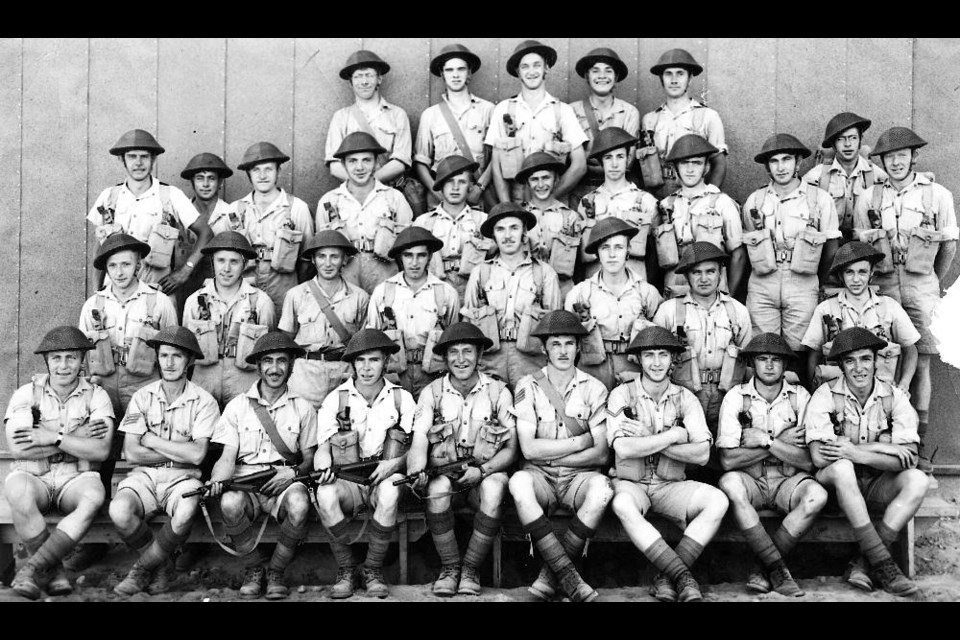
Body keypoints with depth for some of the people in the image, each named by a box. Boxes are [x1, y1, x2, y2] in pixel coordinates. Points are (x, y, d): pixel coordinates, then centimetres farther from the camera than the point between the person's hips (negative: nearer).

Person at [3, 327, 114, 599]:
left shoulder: (96, 396, 4)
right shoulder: (26, 394, 3)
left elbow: (101, 451, -9)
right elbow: (17, 448, -11)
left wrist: (54, 438, -16)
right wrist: (78, 438, -12)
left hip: (76, 478, 0)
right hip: (33, 476, 0)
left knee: (94, 495, -34)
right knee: (20, 494, -36)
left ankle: (32, 567, -27)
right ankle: (54, 571, -19)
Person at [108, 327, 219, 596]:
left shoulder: (203, 401, 0)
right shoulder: (142, 397, 6)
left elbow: (196, 455, -12)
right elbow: (131, 453, -3)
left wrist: (151, 440, -6)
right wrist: (181, 451, -7)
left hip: (182, 477, -2)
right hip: (144, 475, 2)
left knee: (185, 514, -36)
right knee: (119, 510, -31)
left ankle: (142, 569, -8)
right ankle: (163, 564, -3)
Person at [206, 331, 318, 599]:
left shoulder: (303, 408, 11)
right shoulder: (237, 406, 10)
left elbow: (309, 458, 13)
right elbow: (228, 456, 4)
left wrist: (294, 471, -10)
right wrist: (217, 481, -18)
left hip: (285, 480, 0)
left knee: (298, 504, -36)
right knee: (230, 504, -35)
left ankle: (276, 570, -7)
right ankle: (255, 565, -5)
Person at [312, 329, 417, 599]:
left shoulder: (402, 399, 5)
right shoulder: (335, 399, 5)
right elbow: (322, 447, 7)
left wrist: (395, 463, -17)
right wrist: (323, 462, -17)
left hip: (384, 479, 0)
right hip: (348, 481, 1)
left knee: (390, 491, -36)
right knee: (325, 494, -33)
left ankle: (373, 569, -15)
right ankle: (345, 569, -12)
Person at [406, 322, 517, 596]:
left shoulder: (499, 392, 2)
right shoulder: (432, 393, 3)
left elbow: (511, 449, -1)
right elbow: (418, 442, -7)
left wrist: (482, 471, -19)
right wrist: (417, 472, -30)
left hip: (486, 476, 0)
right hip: (445, 475, 0)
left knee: (494, 488, -34)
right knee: (438, 486, -33)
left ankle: (471, 568, -14)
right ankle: (449, 567, -13)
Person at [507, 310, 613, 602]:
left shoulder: (594, 388, 3)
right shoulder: (528, 386, 2)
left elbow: (600, 454, -3)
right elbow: (528, 449, -8)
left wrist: (550, 456, -10)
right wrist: (580, 441, -8)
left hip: (579, 476, 1)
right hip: (540, 477, 0)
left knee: (601, 486, -34)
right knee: (519, 482, -35)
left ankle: (550, 574, -23)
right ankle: (569, 576, -33)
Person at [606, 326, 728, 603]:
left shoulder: (686, 399, 4)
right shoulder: (622, 395, -2)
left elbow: (702, 454, -9)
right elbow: (624, 448, -17)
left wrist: (647, 439, -16)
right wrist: (675, 435, -14)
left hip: (671, 486, 3)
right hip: (631, 483, -2)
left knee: (718, 500, -25)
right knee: (623, 504, -37)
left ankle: (667, 577, -24)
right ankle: (684, 576, -32)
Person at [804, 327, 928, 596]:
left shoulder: (894, 398, -4)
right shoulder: (826, 395, -10)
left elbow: (909, 459, -13)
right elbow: (819, 455, -21)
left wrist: (858, 454, -26)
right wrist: (880, 447, -19)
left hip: (878, 484, 3)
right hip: (837, 485, -2)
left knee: (917, 480, -26)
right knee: (840, 466, -35)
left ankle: (862, 563, -24)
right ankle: (883, 563, -31)